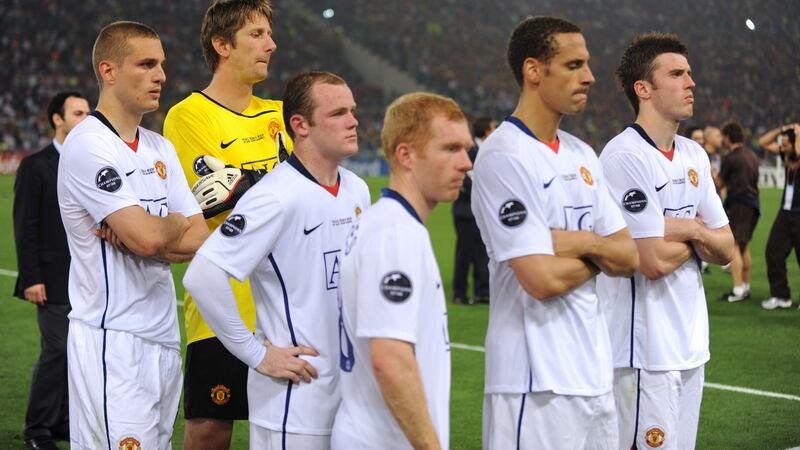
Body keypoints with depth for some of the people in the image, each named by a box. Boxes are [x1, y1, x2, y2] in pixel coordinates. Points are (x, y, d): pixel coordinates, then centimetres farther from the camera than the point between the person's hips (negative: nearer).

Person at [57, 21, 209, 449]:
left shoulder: (160, 148, 13)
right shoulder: (87, 146, -12)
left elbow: (200, 241, 7)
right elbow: (149, 238, -21)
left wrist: (132, 238, -9)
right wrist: (176, 223, 1)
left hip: (163, 337, 8)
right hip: (111, 338, -8)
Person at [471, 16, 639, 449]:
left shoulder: (581, 155, 12)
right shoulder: (504, 157, -14)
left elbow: (628, 258, 9)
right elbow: (542, 279, -20)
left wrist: (582, 242, -10)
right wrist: (598, 259, -1)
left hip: (595, 371, 8)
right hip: (538, 380, -8)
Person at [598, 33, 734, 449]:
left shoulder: (694, 155, 11)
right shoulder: (625, 156, -15)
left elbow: (726, 251, 12)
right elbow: (654, 261, -19)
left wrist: (690, 230, -9)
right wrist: (701, 238, 0)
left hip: (690, 342, 8)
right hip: (645, 348, -8)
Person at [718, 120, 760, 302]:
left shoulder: (730, 158, -11)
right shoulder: (752, 155, 13)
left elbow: (720, 183, -3)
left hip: (738, 203, -9)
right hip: (753, 202, 9)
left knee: (733, 245, -9)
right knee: (743, 246, 18)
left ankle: (738, 289, -15)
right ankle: (746, 286, 23)